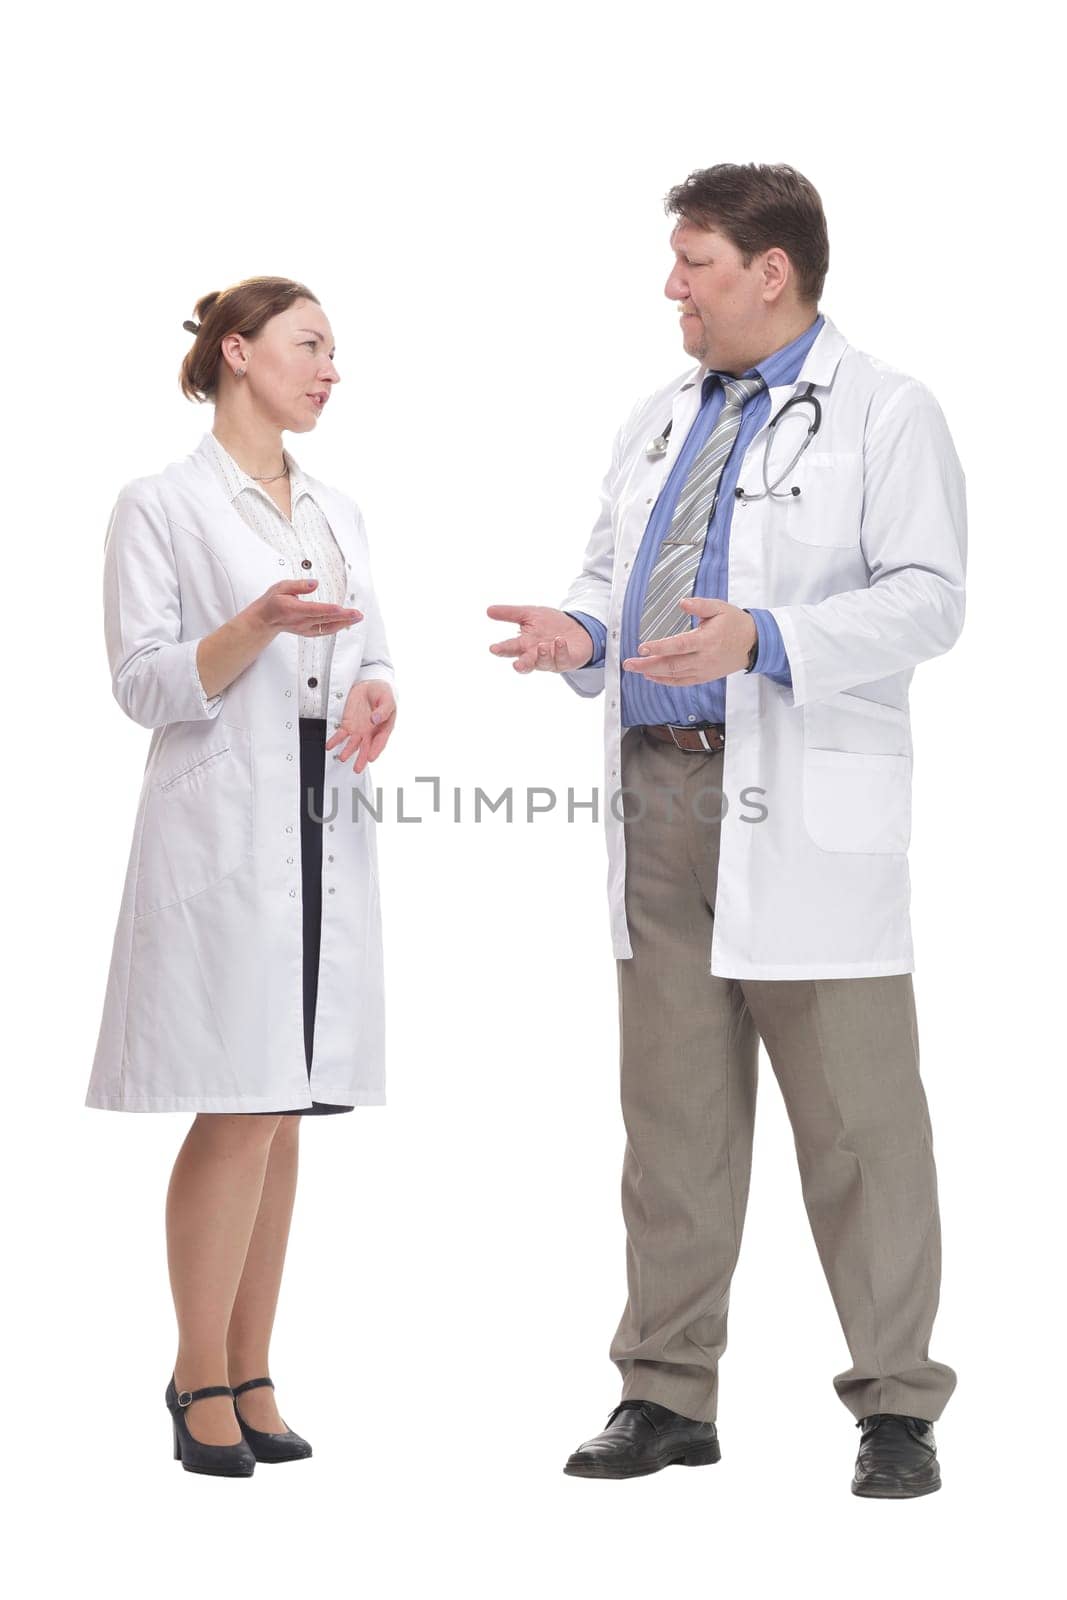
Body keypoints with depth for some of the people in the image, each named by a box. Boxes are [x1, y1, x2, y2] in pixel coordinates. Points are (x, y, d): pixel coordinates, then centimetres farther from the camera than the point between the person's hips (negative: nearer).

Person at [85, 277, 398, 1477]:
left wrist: (376, 699, -3)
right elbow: (143, 685, -6)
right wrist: (261, 626, -20)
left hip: (327, 834, 6)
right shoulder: (161, 506, -1)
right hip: (223, 831, -6)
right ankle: (200, 1380, 3)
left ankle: (250, 1376, 11)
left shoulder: (338, 514, 17)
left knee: (284, 1116, 6)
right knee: (238, 1116, -8)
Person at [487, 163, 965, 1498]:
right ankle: (669, 1393, 17)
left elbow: (926, 598, -12)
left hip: (805, 817, -6)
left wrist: (762, 638, -24)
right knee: (671, 1112, 9)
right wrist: (582, 633, -1)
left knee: (857, 1120, -3)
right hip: (658, 798, 6)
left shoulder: (884, 411, -2)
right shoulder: (657, 422, 19)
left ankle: (896, 1405, 4)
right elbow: (611, 572, 23)